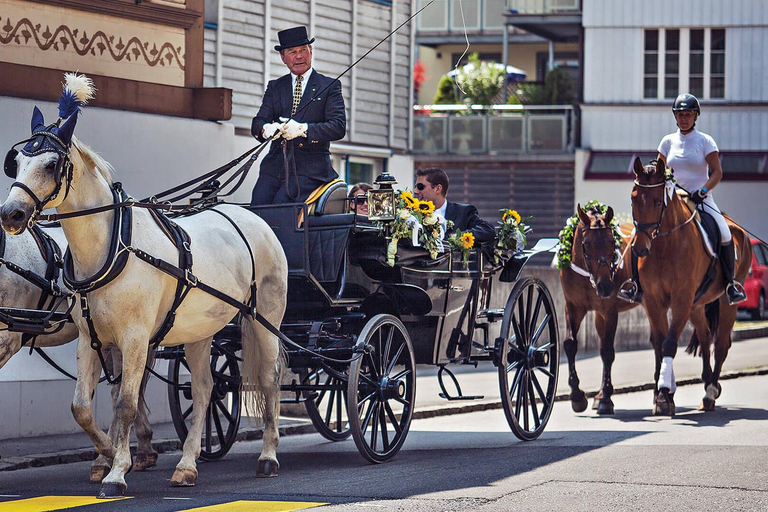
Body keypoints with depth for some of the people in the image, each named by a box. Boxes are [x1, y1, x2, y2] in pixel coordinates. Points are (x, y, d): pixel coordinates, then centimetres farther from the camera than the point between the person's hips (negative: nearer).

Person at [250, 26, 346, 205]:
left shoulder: (329, 86, 9)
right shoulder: (274, 87, 20)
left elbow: (338, 127, -4)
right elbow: (257, 123, 10)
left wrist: (303, 129, -20)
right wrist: (265, 129, -16)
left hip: (311, 165, -3)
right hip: (276, 163, 4)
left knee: (282, 202, -26)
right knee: (258, 203, -19)